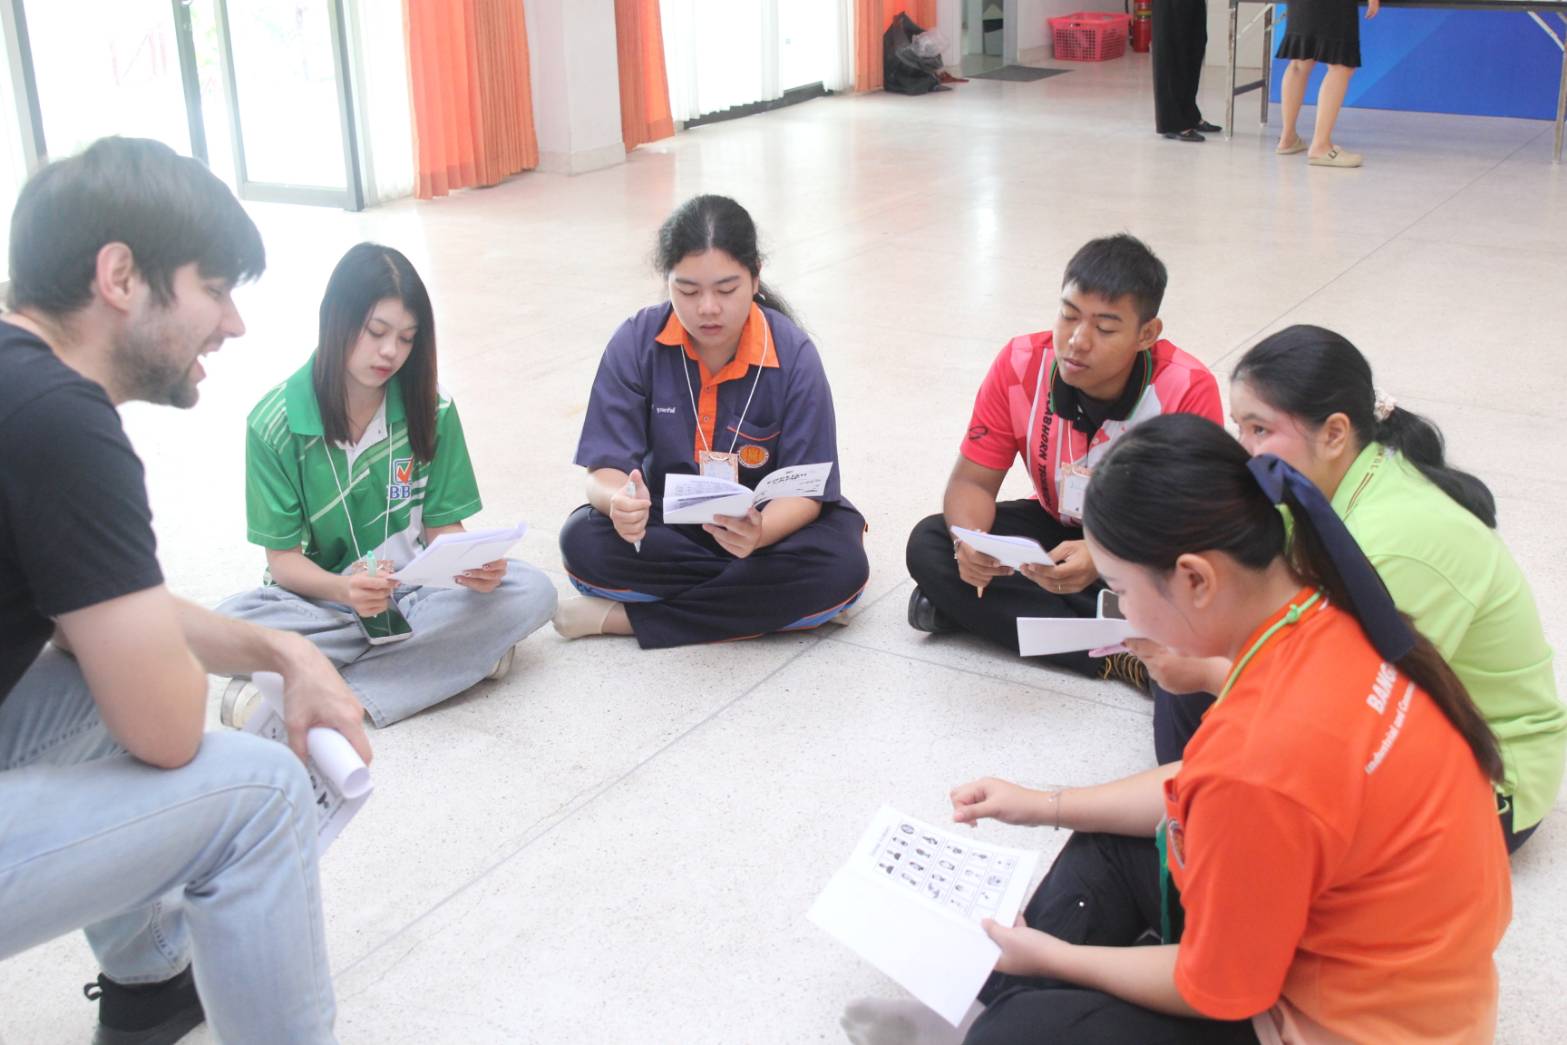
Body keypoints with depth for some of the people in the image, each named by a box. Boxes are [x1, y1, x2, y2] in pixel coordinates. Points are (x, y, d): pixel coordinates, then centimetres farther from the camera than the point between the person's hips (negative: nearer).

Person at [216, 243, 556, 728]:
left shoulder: (431, 408, -4)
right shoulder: (275, 423, -10)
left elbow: (443, 525, -1)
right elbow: (283, 559, -10)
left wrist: (471, 566, -26)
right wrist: (344, 589, -33)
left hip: (414, 591, 2)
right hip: (323, 596, -2)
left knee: (532, 591, -25)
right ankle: (457, 653, -24)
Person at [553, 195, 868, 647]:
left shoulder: (793, 355, -17)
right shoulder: (637, 343, -14)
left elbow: (806, 490, -20)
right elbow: (605, 469, -16)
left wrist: (759, 533, -43)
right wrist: (618, 502, -42)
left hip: (769, 522, 0)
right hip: (666, 523, 1)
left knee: (840, 567, -32)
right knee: (583, 542, -27)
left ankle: (626, 617, -23)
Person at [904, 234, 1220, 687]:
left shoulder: (1188, 390, -26)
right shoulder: (1020, 366, -18)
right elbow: (973, 481, -13)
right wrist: (969, 541, -38)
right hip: (1057, 528, 4)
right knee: (929, 545, -22)